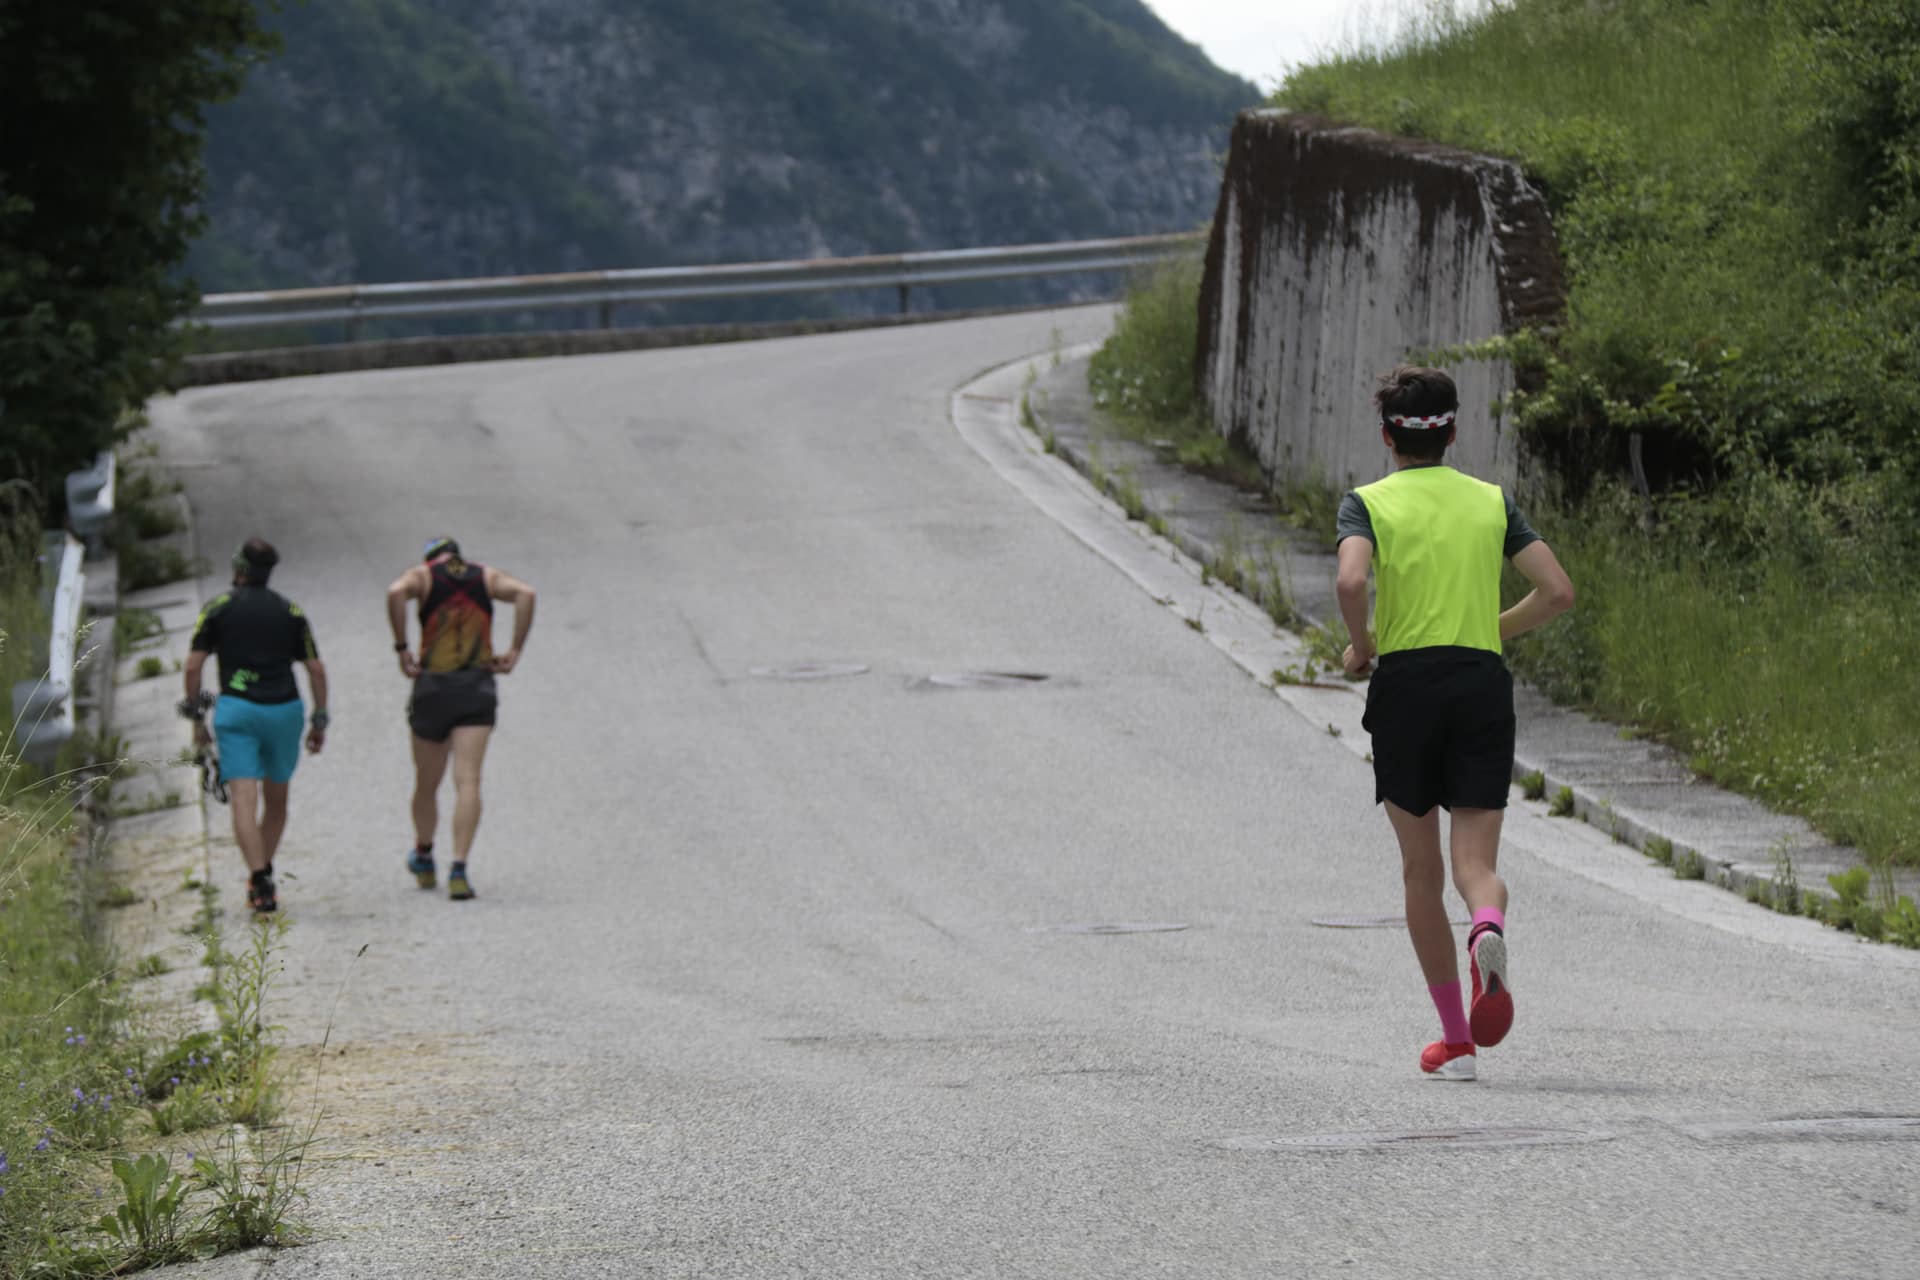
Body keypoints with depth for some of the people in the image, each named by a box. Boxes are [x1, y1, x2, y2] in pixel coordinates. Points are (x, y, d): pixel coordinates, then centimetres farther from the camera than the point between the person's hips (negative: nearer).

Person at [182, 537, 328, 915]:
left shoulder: (218, 607, 3)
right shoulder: (290, 611, 10)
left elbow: (193, 665, -1)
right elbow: (316, 669, 6)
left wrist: (196, 717, 8)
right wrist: (319, 721, 12)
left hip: (236, 710, -2)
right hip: (284, 711, 2)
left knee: (244, 800, -8)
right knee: (276, 799, 19)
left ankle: (261, 884, -22)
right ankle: (261, 876, 25)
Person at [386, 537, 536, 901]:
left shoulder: (423, 574, 7)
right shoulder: (486, 576, 13)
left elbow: (396, 592, -16)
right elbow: (525, 593, -5)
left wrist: (402, 650, -12)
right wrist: (515, 651, -4)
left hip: (432, 684, 0)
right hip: (477, 689, 0)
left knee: (426, 783, 16)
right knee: (468, 781, -8)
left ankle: (423, 857, 36)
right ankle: (458, 870, -21)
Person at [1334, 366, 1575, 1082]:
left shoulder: (1369, 503, 1)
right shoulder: (1492, 501, 11)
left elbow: (1350, 580, -18)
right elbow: (1558, 593, 4)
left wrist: (1361, 645, -1)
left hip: (1405, 681, -2)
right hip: (1484, 684, 2)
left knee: (1421, 872, 10)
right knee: (1476, 861, 2)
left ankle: (1456, 1040, 9)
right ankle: (1488, 928, -36)